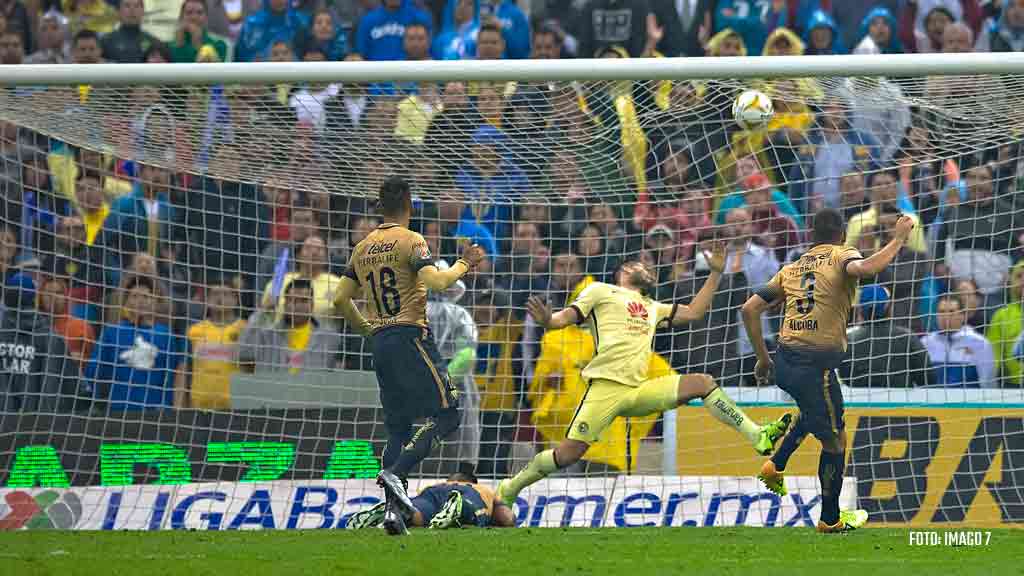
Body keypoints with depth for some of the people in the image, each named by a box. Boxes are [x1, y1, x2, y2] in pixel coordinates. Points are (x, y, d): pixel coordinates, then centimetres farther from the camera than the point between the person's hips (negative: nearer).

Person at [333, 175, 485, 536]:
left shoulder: (362, 249, 14)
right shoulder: (410, 241, -7)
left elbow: (341, 300, 14)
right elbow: (436, 282, -20)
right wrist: (464, 265, -3)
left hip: (380, 344, 7)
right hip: (410, 337, -7)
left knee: (398, 428, 10)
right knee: (446, 415, -4)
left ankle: (393, 509, 0)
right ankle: (394, 472, -20)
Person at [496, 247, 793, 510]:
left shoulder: (653, 307, 30)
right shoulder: (601, 291, 12)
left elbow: (692, 312, 32)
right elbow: (563, 319, 3)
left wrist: (716, 272, 29)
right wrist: (546, 320, -21)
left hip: (638, 391, 5)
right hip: (606, 387, -5)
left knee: (703, 383, -6)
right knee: (570, 452, -17)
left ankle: (758, 437, -5)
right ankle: (509, 489, -1)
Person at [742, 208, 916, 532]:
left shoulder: (791, 268, 16)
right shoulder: (841, 256, -1)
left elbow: (750, 309, 12)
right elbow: (866, 268, -26)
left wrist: (763, 358, 19)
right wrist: (898, 239, -13)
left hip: (783, 365, 7)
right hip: (816, 366, -7)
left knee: (814, 411, 37)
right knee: (835, 441, 10)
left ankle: (776, 465, 26)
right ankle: (830, 519, 20)